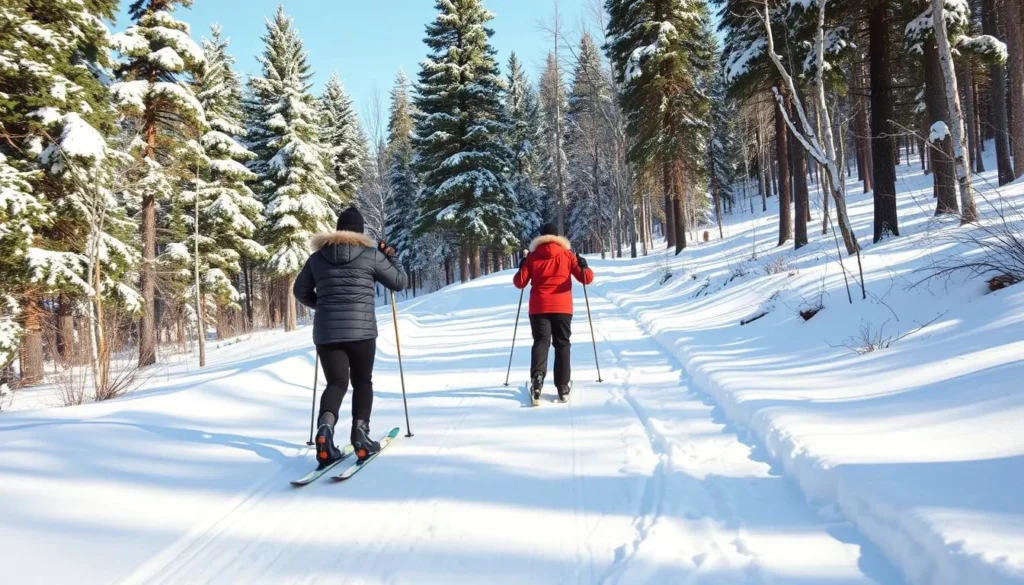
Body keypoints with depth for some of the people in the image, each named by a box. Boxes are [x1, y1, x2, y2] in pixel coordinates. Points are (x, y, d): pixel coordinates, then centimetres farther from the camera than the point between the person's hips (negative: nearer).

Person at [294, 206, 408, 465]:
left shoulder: (317, 257, 9)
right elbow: (400, 282, 6)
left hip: (326, 332, 2)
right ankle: (360, 433, -1)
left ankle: (325, 425, -19)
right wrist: (392, 257, 21)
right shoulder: (371, 254, -1)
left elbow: (300, 291, 19)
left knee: (336, 383, 9)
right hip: (360, 331, -2)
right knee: (362, 382, 14)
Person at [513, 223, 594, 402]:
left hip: (538, 308, 0)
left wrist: (521, 269, 16)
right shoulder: (567, 254, 2)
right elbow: (586, 278, -4)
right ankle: (563, 387, 4)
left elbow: (520, 283, 3)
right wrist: (585, 267, 9)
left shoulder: (532, 256, 3)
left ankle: (537, 376, -25)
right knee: (562, 345, 9)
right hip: (562, 307, 0)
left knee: (541, 342, 2)